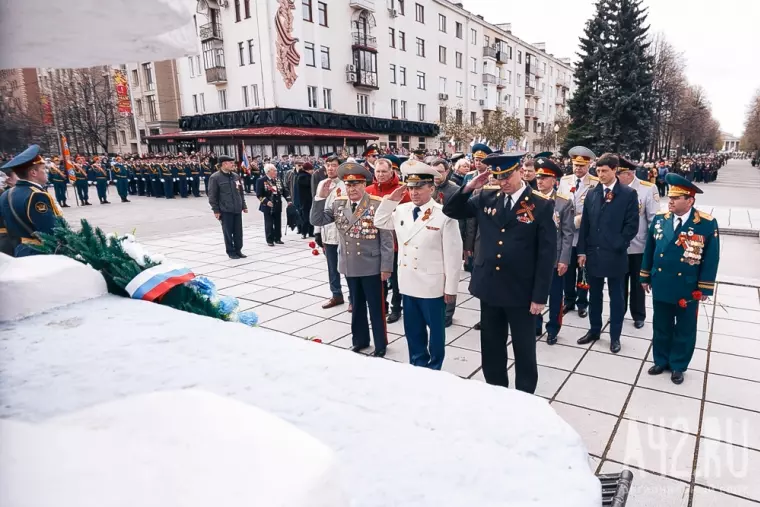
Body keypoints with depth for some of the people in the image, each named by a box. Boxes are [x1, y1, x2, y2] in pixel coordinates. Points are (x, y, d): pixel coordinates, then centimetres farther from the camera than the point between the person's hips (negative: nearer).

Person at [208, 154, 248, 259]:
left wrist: (243, 206, 13)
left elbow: (241, 192, 17)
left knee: (238, 232, 9)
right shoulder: (215, 178, -7)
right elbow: (212, 195, -7)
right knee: (228, 232, 3)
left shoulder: (236, 176, 10)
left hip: (237, 209, 5)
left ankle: (238, 250, 21)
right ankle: (231, 252, 14)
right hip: (225, 210, -5)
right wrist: (216, 210, -10)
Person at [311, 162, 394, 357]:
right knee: (357, 306, 19)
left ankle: (380, 345, 25)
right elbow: (316, 221, 0)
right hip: (349, 265, 5)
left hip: (371, 266, -4)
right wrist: (321, 197, -12)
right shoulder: (338, 204, 2)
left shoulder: (378, 204, -13)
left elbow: (387, 238, -12)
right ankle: (359, 340, 35)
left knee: (376, 308, 9)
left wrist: (386, 267, -13)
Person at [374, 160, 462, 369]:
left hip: (433, 286, -6)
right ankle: (417, 366, 37)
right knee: (412, 330, 19)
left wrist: (451, 288, -11)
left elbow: (453, 254, -13)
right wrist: (390, 200, 0)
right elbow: (379, 222, 16)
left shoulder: (444, 215, -15)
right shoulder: (401, 210, 3)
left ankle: (434, 369, 30)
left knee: (435, 330, 12)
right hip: (408, 283, 6)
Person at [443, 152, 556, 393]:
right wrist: (468, 188, -7)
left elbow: (547, 254, -9)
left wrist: (540, 295, -11)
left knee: (524, 351, 12)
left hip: (522, 292, -4)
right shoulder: (487, 198, 2)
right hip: (489, 288, 4)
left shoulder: (541, 205, -9)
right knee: (491, 349, 17)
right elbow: (451, 211, 9)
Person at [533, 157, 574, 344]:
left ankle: (552, 329, 25)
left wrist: (564, 260, -11)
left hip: (555, 258, -2)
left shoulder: (565, 202, -5)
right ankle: (535, 326, 28)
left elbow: (568, 234, -7)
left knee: (555, 296, 10)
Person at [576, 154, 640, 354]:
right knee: (594, 295, 14)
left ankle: (615, 336, 19)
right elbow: (585, 224, 7)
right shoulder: (592, 194, 7)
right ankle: (594, 330, 28)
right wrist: (582, 251, 2)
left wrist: (618, 246, -13)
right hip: (593, 253, 4)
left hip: (615, 255, -4)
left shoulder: (628, 194, -4)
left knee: (616, 297, 8)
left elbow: (632, 225, -7)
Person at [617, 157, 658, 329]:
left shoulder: (648, 189, -11)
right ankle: (618, 312, 32)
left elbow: (654, 219, -7)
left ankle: (639, 316, 30)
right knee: (619, 282, 15)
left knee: (637, 283, 14)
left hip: (638, 247, -2)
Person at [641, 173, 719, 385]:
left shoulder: (707, 224, -12)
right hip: (661, 285, 3)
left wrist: (705, 288, -8)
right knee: (661, 327, 16)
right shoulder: (659, 219, -2)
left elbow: (711, 259, -8)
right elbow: (649, 250, 6)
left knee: (684, 330, 13)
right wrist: (645, 277, 8)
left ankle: (678, 366, 30)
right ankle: (661, 361, 34)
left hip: (688, 289, -3)